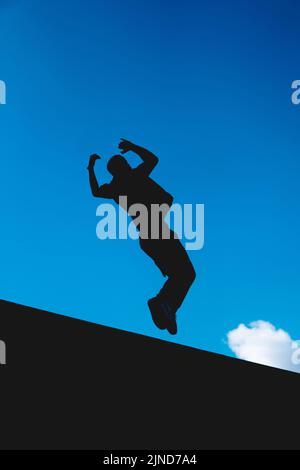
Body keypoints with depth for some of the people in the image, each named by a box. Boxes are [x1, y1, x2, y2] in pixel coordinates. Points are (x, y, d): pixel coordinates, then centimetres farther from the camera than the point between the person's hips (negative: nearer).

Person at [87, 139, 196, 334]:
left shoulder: (113, 188, 16)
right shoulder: (136, 176, 2)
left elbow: (96, 191, 38)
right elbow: (152, 158, 20)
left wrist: (91, 168, 47)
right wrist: (132, 147, 32)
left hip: (145, 238, 7)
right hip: (158, 230, -6)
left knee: (176, 275, 13)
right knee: (187, 273, -9)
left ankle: (167, 309, -7)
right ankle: (163, 302, -31)